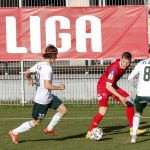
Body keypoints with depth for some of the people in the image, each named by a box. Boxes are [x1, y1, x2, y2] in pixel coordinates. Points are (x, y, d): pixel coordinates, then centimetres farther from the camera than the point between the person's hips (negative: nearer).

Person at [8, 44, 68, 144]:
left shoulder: (39, 64, 3)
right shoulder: (48, 69, -25)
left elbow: (27, 72, 13)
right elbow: (47, 86, -31)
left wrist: (30, 79, 34)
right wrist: (60, 87, -17)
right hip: (42, 100, -9)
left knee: (64, 110, 9)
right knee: (36, 122, 3)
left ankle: (49, 129, 22)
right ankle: (14, 132, 15)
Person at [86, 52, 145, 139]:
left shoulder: (126, 65, -8)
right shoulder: (114, 68, -32)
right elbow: (108, 86, -34)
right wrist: (120, 97, -35)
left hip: (113, 86, 8)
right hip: (103, 87, -8)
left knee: (130, 102, -1)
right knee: (103, 111, -21)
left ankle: (132, 129, 6)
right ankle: (90, 132, -3)